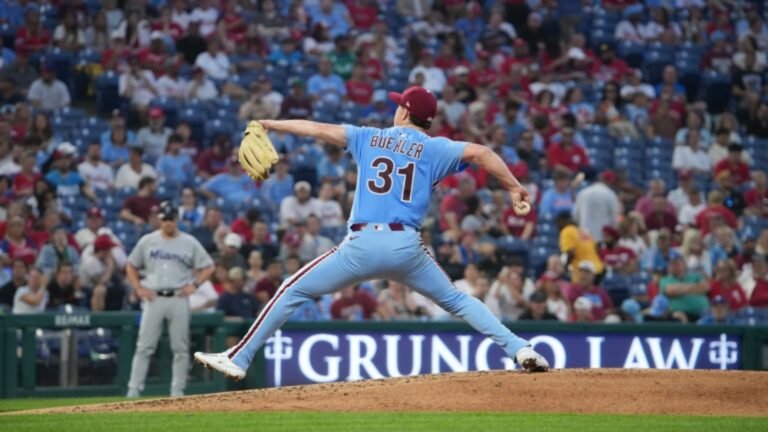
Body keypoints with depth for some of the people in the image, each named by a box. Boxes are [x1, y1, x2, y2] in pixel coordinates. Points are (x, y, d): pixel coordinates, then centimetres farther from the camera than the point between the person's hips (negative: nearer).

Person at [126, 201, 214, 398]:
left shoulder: (189, 243, 6)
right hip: (154, 299, 0)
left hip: (178, 299, 0)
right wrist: (138, 288, 3)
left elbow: (208, 267, 10)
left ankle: (177, 391, 6)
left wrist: (194, 284, -4)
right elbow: (131, 266, 16)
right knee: (144, 347, -5)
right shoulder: (147, 241, 8)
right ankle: (134, 390, -6)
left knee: (181, 348, 0)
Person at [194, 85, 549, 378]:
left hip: (363, 244, -1)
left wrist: (268, 124, 26)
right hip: (407, 247, 1)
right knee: (456, 300, 18)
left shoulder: (369, 138, 14)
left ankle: (239, 358, 8)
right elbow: (478, 152, -5)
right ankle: (519, 349, 3)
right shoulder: (433, 149, 9)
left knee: (293, 291, 11)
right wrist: (513, 187, 0)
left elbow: (317, 129, 15)